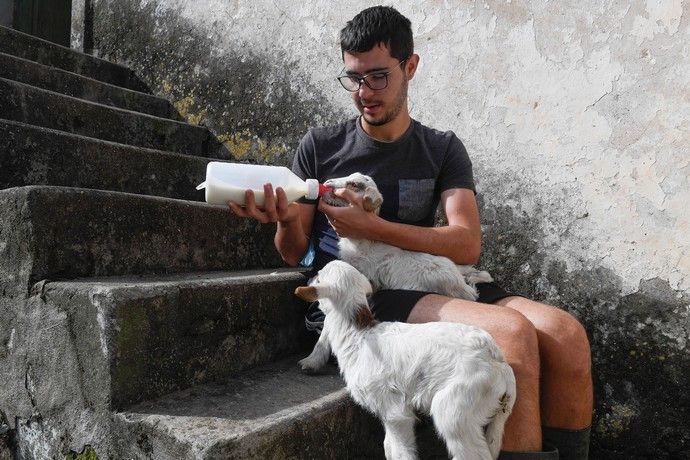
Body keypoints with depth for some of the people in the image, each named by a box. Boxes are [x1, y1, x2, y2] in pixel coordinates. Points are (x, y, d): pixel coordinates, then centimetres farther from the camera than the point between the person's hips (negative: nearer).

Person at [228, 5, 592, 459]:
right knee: (511, 332, -28)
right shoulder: (320, 146, 6)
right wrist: (286, 220, -17)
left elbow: (467, 246, -5)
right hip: (354, 294, -3)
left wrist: (372, 228, -18)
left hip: (429, 286, 3)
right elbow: (295, 253, 7)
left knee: (566, 333, -21)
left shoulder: (443, 150, 10)